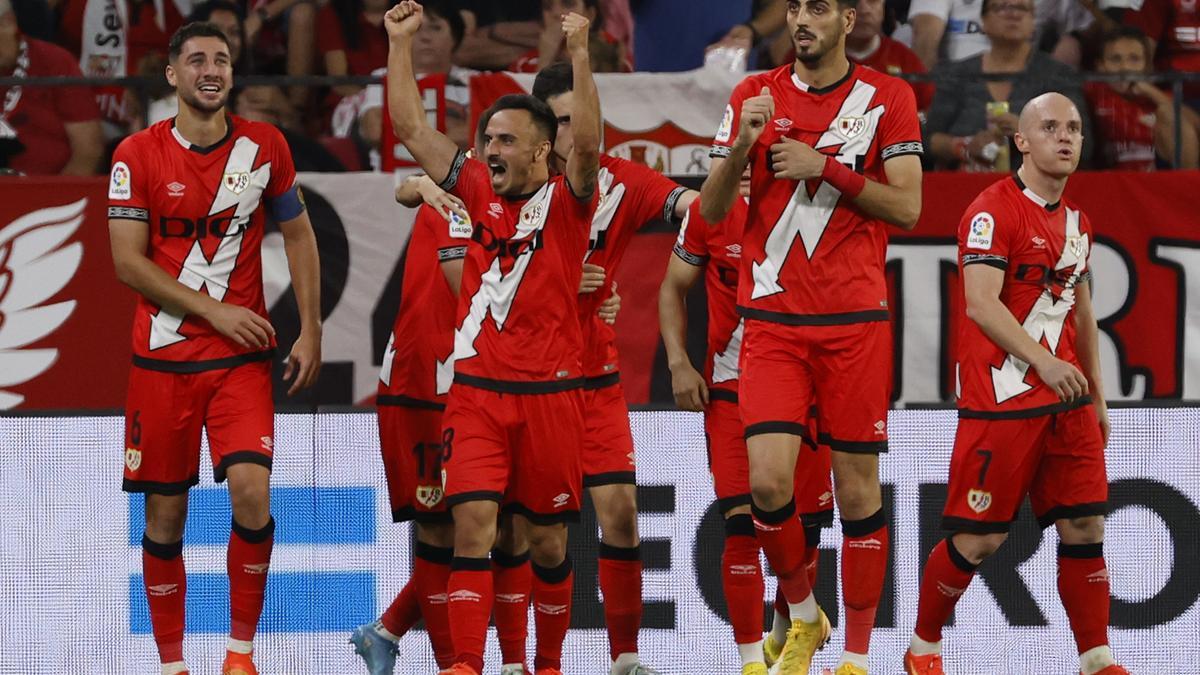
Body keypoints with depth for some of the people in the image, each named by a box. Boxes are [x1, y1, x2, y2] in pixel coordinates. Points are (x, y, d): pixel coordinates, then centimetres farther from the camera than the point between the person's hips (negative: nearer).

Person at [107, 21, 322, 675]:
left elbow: (298, 236, 13)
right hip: (163, 357, 0)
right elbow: (128, 261, -7)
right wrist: (213, 309, -13)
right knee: (165, 514, 3)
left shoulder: (264, 146, 3)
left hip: (242, 357, 0)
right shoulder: (138, 154, -3)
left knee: (250, 488, -18)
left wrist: (311, 332, 7)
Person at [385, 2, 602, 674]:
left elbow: (588, 144, -22)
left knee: (547, 539, 7)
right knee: (473, 523, -11)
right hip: (476, 390, 2)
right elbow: (410, 125, 11)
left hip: (549, 392, -2)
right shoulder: (478, 191, 9)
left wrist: (580, 56, -31)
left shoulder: (567, 202, -2)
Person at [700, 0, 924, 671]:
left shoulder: (888, 97, 3)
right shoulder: (755, 96, 7)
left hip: (855, 320, -1)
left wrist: (824, 168, -12)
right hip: (772, 319, 1)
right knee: (768, 481, -12)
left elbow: (907, 207, -3)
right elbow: (712, 210, 5)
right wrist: (741, 144, -13)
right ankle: (803, 615, 13)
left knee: (858, 490, 0)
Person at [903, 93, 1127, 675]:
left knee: (1084, 525, 1)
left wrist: (1097, 397, 24)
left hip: (1066, 398, 7)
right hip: (1001, 401, -7)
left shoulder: (1077, 223, 16)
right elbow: (980, 304, -20)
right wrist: (1042, 360, -29)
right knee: (979, 537, -3)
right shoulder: (994, 211, -10)